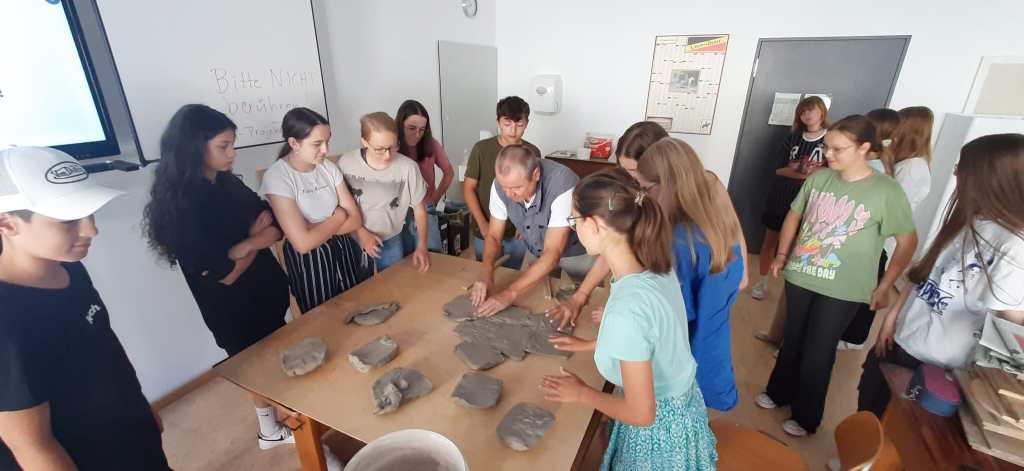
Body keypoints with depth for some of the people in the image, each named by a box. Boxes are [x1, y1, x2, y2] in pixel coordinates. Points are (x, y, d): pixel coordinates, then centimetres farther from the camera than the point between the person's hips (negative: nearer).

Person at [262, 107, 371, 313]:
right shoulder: (277, 177, -20)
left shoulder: (328, 167, -5)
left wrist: (316, 230, -18)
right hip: (309, 262, -4)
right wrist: (338, 216, -12)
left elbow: (356, 219, -6)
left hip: (344, 250, 4)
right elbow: (303, 243, -25)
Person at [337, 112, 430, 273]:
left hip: (390, 243, 0)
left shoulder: (408, 168, -21)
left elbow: (419, 209, -8)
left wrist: (422, 245, -12)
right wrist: (361, 232, -12)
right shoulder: (346, 163, -17)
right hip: (352, 241, 1)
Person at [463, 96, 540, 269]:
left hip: (516, 233, 1)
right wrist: (483, 224, -12)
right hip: (485, 232, -1)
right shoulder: (482, 149, -9)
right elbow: (468, 188, -5)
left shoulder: (533, 152, -3)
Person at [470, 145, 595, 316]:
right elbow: (494, 236, -12)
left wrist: (510, 293, -43)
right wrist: (486, 275, -30)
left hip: (578, 252, -3)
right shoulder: (502, 183, -23)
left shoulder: (563, 185, -37)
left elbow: (552, 254, -37)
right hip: (537, 251, 4)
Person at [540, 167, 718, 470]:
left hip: (658, 429, -7)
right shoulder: (657, 267, -12)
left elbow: (641, 414, -26)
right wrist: (591, 345, 12)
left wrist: (581, 393, -12)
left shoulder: (626, 311, -37)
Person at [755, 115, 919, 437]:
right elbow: (794, 216, 11)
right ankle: (778, 392, 41)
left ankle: (806, 417, 29)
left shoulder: (887, 191, -12)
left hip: (842, 290, -3)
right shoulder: (819, 178, -2)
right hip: (800, 277, 4)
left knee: (817, 352, 8)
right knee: (791, 341, 19)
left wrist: (884, 287, -6)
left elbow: (908, 242, -5)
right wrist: (782, 255, 7)